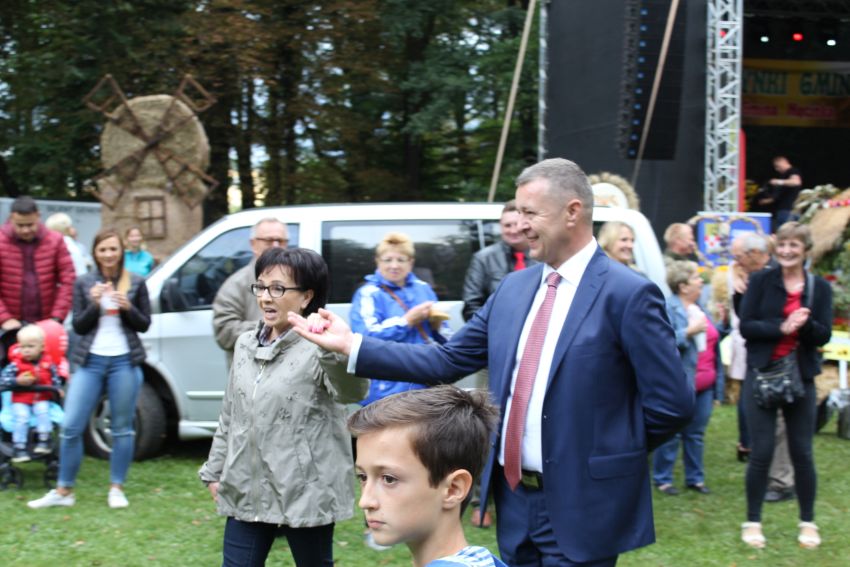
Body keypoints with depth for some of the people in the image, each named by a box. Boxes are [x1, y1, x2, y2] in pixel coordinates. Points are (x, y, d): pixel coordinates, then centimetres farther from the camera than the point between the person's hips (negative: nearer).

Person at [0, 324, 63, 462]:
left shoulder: (48, 363, 2)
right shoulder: (15, 364, -5)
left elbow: (56, 379, 13)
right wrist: (18, 381, -20)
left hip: (42, 399, 1)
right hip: (20, 400, -1)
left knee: (43, 411, -28)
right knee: (22, 417, -24)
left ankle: (43, 441, -18)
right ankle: (19, 448, -18)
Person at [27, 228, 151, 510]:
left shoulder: (136, 283, 4)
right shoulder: (84, 283, 6)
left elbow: (144, 325, 7)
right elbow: (78, 326, 4)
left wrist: (128, 308, -12)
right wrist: (94, 304, -13)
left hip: (124, 362, -1)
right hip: (90, 362, 1)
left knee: (122, 429, 5)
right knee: (71, 427, -2)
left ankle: (116, 489, 17)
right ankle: (64, 490, 9)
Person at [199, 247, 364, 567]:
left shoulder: (317, 347, -13)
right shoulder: (246, 344, 10)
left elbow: (352, 391, -34)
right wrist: (215, 471, 19)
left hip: (305, 493, -6)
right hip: (247, 491, 6)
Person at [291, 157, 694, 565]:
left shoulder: (628, 294, -12)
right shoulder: (514, 287, 8)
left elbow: (673, 403, -12)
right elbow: (447, 361, 8)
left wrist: (617, 452, -2)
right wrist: (351, 345, 4)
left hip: (580, 507, -6)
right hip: (513, 498, 6)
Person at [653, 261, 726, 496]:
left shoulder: (699, 307, 15)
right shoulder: (668, 309, -11)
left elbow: (712, 338, 25)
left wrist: (723, 326, 8)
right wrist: (689, 331, -21)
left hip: (704, 383, 7)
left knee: (696, 433, 13)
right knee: (671, 434, 1)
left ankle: (695, 477, 22)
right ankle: (662, 479, 11)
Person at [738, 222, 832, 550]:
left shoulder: (819, 287, 3)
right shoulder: (760, 281, -1)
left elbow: (823, 335, -2)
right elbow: (746, 326, -8)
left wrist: (805, 324, -23)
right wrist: (781, 328, -21)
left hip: (801, 376, 2)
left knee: (802, 452, 7)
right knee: (762, 451, -1)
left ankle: (808, 522, 21)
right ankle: (752, 522, 13)